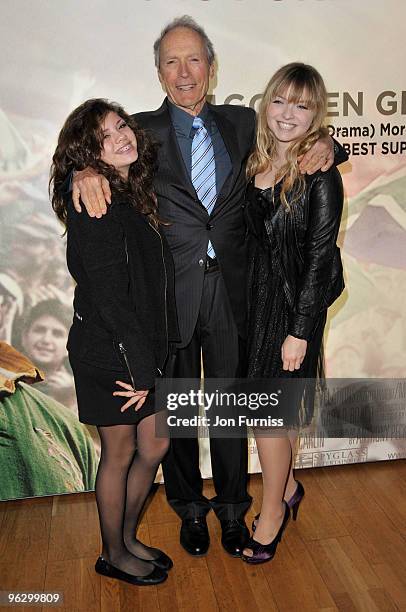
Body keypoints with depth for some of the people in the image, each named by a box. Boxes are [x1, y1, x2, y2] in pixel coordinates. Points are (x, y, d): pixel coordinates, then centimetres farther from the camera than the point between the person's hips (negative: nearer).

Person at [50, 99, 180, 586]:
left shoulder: (133, 193, 9)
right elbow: (108, 293, -22)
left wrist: (150, 358, 9)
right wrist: (138, 366, -18)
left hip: (142, 347, 8)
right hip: (109, 351, -8)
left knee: (155, 446, 16)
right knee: (120, 454, 9)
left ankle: (127, 538, 39)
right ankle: (114, 555, 34)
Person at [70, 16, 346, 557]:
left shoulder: (242, 123, 8)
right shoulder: (143, 130, 2)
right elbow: (101, 152, -8)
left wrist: (323, 143, -8)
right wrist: (86, 171, -32)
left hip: (231, 291, 2)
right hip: (171, 293, -1)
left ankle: (232, 507, 37)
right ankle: (190, 508, 38)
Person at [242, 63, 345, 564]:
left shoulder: (320, 176, -13)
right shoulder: (256, 164, 6)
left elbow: (319, 258, -14)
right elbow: (250, 239, 9)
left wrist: (300, 332, -15)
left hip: (293, 305, -6)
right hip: (254, 298, 6)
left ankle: (273, 510, 28)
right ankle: (287, 488, 41)